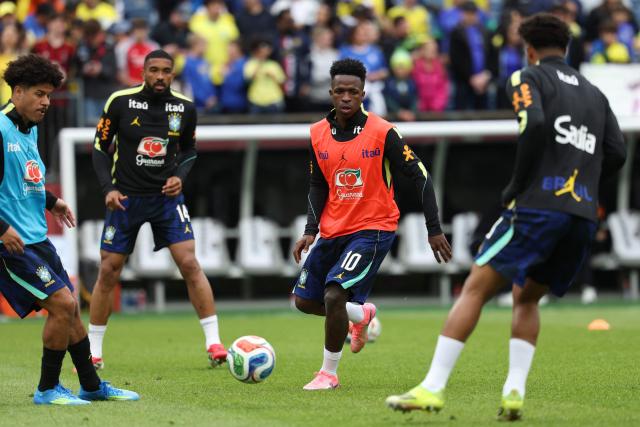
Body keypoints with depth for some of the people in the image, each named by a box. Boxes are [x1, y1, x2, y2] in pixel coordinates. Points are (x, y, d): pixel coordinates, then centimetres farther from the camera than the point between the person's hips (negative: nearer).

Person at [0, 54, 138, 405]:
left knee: (69, 308, 12)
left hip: (37, 238, 10)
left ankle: (92, 385, 24)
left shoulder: (30, 130, 14)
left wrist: (50, 201, 29)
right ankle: (47, 389, -2)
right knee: (63, 303, -14)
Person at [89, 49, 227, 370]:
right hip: (125, 197, -1)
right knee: (108, 272, 1)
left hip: (166, 196, 1)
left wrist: (180, 176, -6)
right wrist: (108, 187, -13)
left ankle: (213, 343, -7)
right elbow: (100, 147, -1)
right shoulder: (121, 102, -9)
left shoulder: (184, 108, -3)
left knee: (189, 263, -12)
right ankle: (93, 352, 13)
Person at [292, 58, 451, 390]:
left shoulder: (382, 132, -14)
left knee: (334, 294, -22)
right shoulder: (318, 133, 0)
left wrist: (434, 229, -13)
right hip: (333, 231, 6)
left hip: (373, 229, -6)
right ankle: (362, 315, 39)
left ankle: (328, 374, -4)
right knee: (304, 300, 11)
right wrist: (310, 231, -1)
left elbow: (419, 175, -10)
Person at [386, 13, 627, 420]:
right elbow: (616, 153, 13)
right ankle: (515, 393, 5)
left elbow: (534, 125, -15)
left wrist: (516, 185, -6)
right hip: (584, 214, 6)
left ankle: (433, 388, -11)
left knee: (475, 289, -3)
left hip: (539, 205, -6)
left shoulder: (528, 78, 5)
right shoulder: (594, 94, 23)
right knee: (526, 299, 21)